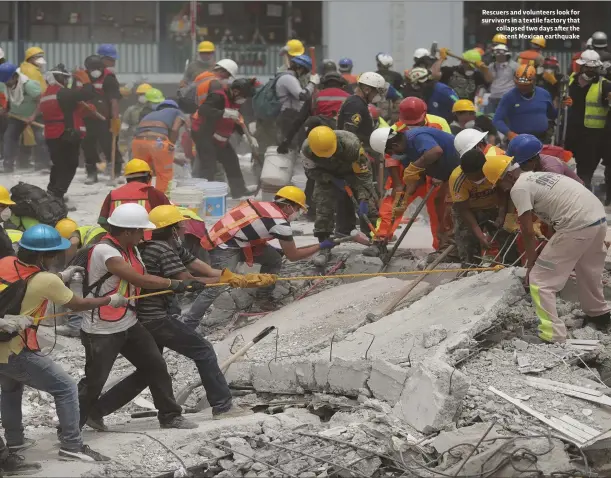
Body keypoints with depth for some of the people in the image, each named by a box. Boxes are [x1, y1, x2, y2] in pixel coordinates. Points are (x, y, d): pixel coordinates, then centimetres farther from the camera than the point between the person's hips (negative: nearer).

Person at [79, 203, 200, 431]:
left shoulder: (130, 249, 6)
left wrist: (186, 284, -10)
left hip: (128, 324, 9)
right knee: (94, 382, -4)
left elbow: (144, 278, 0)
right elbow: (139, 280, -28)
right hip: (102, 331, -9)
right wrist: (176, 284, -24)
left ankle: (170, 416, 22)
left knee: (156, 366, 9)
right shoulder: (104, 250, -23)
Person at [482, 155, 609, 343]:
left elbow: (528, 231, -4)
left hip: (577, 227, -9)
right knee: (589, 273, 33)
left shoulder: (519, 188, -3)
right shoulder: (538, 176, 22)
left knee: (539, 281, 0)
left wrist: (531, 264, 8)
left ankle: (553, 336, -4)